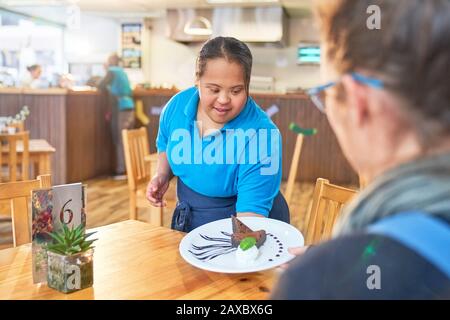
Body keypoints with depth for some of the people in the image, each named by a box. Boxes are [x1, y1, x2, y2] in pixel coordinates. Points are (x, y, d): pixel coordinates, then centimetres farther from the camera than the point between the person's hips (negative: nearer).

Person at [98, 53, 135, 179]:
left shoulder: (112, 71, -1)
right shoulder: (122, 72, 21)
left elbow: (101, 86, -7)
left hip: (120, 109, -7)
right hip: (129, 108, 7)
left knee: (119, 141, -5)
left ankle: (121, 171, -5)